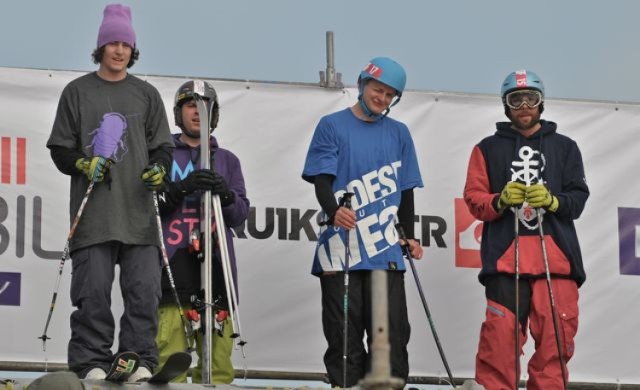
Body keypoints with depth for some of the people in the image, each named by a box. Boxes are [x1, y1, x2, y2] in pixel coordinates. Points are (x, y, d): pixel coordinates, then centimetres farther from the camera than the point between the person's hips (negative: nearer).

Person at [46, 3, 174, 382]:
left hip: (138, 211, 1)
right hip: (93, 211, -1)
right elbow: (59, 148, 11)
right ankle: (91, 362, -2)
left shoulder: (146, 94, 15)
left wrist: (158, 169, -5)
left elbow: (163, 145, 16)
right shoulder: (78, 92, 10)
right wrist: (82, 164, -8)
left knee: (144, 289, -6)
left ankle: (140, 361, -2)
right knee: (93, 290, -6)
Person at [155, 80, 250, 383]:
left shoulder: (227, 160, 20)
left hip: (215, 261, 2)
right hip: (173, 260, -2)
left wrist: (226, 195, -10)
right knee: (170, 349, -12)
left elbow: (241, 214, 11)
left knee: (217, 347, -4)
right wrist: (182, 188, -13)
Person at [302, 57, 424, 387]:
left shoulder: (399, 133, 15)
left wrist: (409, 236, 12)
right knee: (344, 334, -2)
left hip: (386, 251, 3)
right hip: (340, 249, -2)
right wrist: (334, 211, -23)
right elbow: (322, 178, -4)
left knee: (391, 332, -2)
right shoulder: (332, 126, 6)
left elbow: (405, 189, 19)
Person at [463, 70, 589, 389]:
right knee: (500, 334, -11)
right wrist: (500, 201, -12)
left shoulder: (564, 147, 17)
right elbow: (474, 200, 7)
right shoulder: (488, 149, 15)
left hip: (555, 255, 1)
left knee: (555, 337, -4)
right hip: (504, 255, -1)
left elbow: (578, 197, 8)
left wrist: (552, 201, -12)